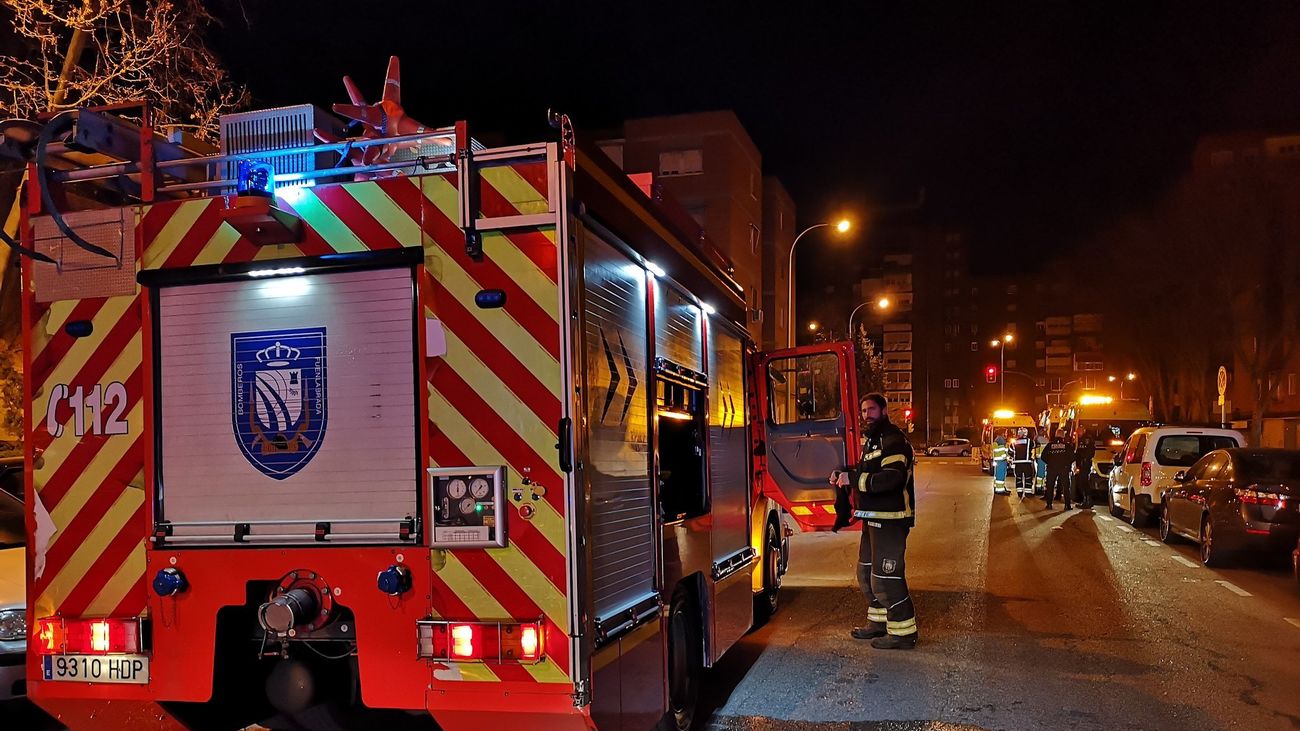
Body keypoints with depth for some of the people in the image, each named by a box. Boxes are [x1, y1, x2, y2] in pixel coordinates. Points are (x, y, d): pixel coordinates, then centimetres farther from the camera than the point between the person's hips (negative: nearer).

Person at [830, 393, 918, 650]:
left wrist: (853, 478, -28)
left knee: (885, 576, -9)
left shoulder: (894, 440, -15)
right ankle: (879, 622, 31)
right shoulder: (872, 441, 18)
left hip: (890, 520, -11)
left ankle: (903, 632, 0)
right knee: (866, 572, 19)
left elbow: (892, 478, -29)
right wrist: (844, 477, 7)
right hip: (874, 519, 11)